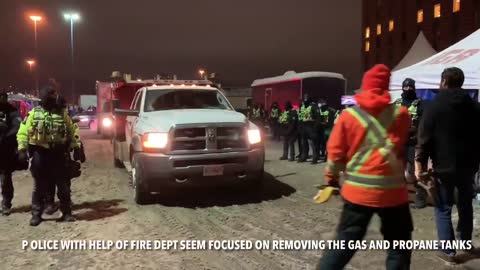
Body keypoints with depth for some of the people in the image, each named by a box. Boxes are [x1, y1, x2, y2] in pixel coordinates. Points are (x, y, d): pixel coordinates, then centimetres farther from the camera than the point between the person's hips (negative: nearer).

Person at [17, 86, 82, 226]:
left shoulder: (62, 114, 8)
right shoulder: (34, 114, 3)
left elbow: (72, 131, 12)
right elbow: (23, 132, 0)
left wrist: (76, 147, 4)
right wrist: (22, 150, -10)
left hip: (59, 154, 1)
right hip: (40, 154, -1)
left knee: (63, 185, 6)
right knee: (39, 186, 7)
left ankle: (66, 213, 15)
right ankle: (36, 214, 17)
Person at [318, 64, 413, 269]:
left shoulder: (349, 114, -2)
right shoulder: (400, 114, -2)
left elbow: (335, 152, 1)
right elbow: (400, 148, -2)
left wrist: (332, 179, 12)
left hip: (357, 190, 2)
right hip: (392, 190, -1)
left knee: (345, 241, 14)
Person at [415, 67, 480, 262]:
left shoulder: (434, 106, -8)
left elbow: (424, 138, -14)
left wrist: (419, 163, -12)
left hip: (444, 166, -5)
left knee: (443, 209, 3)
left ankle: (448, 250, 3)